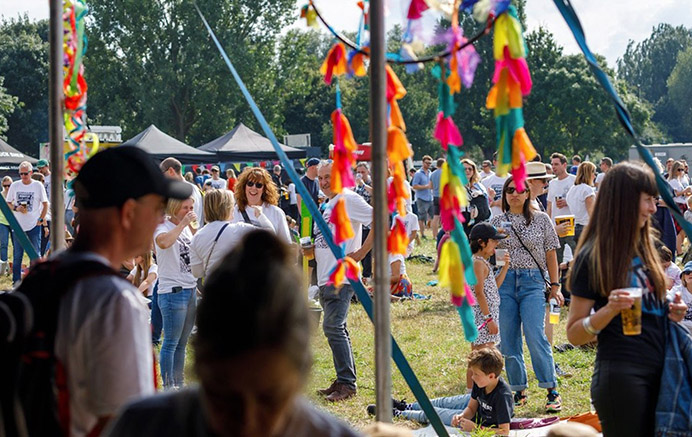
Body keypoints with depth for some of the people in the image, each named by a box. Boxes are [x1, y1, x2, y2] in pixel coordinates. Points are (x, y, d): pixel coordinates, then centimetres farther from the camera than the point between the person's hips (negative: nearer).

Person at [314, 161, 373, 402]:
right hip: (325, 277, 10)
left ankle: (347, 383, -9)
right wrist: (310, 249, 9)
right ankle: (343, 381, 18)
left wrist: (361, 253, -17)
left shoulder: (348, 199, -10)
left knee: (332, 327, -14)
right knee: (336, 329, 12)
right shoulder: (327, 205, 19)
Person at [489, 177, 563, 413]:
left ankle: (552, 390, -5)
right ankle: (519, 391, 14)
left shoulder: (541, 219, 7)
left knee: (535, 336, -13)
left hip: (532, 281, -3)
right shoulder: (497, 222, 11)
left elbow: (550, 254, 8)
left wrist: (555, 285, 4)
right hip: (504, 281, 3)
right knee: (508, 340, 3)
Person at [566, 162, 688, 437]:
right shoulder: (593, 257, -8)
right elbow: (574, 335, -8)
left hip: (658, 373, 7)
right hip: (621, 377, -7)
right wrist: (609, 309, -25)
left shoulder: (644, 246, 13)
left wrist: (670, 313, 4)